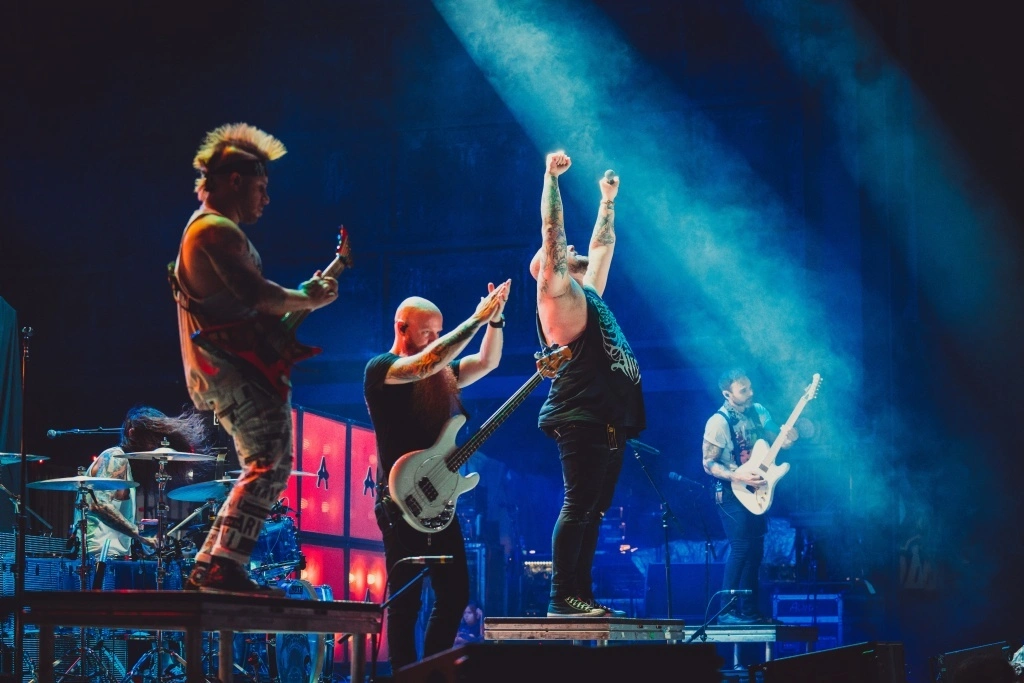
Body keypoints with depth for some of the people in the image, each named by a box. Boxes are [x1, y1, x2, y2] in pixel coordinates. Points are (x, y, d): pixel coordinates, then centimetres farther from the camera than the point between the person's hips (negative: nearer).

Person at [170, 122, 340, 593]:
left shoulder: (206, 228, 25)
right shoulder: (217, 230, -10)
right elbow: (257, 295, -22)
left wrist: (303, 296, 16)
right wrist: (308, 300, -6)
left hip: (222, 372, 11)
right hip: (231, 371, -11)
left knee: (264, 469, 12)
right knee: (271, 463, -18)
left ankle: (208, 568, 11)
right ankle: (222, 566, -24)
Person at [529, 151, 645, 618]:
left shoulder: (587, 292, 26)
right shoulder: (555, 289, 3)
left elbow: (602, 245, 38)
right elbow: (551, 230, -5)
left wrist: (608, 200, 41)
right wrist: (552, 177, -5)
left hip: (608, 418, 9)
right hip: (581, 417, -9)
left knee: (594, 509, 7)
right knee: (577, 505, -12)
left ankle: (582, 595, 8)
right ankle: (562, 596, -13)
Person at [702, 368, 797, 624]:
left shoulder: (759, 411, 4)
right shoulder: (718, 422, -16)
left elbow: (776, 439, 13)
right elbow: (709, 464, -14)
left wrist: (788, 438, -10)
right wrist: (739, 476, -24)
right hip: (732, 493, -7)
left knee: (755, 550, 7)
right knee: (741, 548, -13)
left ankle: (749, 610, 15)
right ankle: (727, 611, -8)